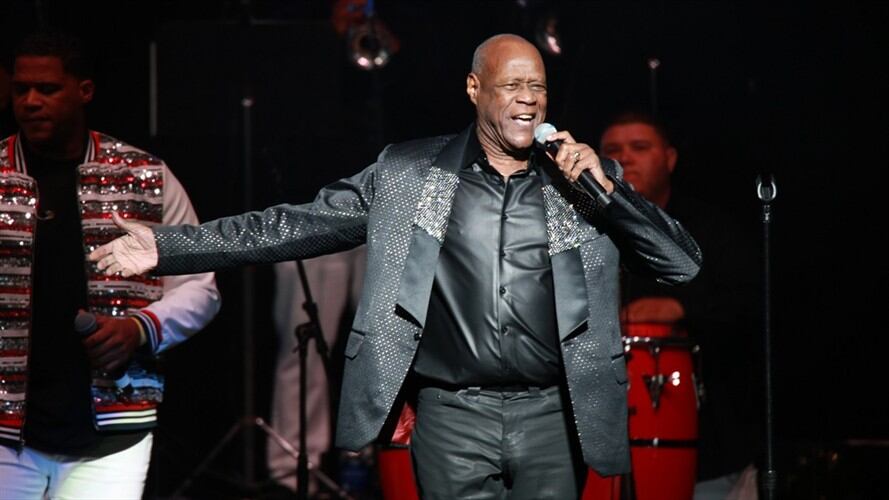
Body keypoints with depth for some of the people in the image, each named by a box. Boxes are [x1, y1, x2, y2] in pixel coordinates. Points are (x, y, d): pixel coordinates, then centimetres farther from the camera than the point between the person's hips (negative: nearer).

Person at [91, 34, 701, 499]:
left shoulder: (588, 176, 7)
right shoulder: (410, 172, 5)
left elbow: (683, 263, 4)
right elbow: (302, 224, 5)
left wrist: (607, 190, -10)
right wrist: (168, 246, -1)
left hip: (552, 416, 1)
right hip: (452, 415, -1)